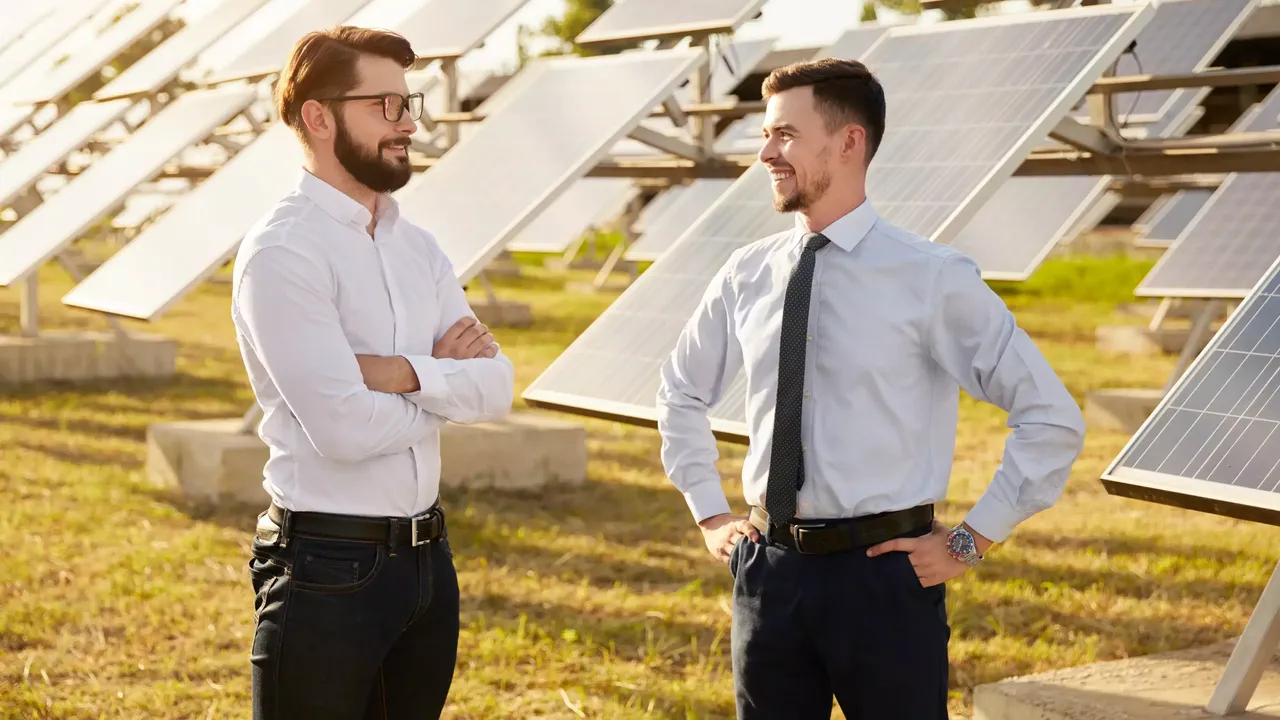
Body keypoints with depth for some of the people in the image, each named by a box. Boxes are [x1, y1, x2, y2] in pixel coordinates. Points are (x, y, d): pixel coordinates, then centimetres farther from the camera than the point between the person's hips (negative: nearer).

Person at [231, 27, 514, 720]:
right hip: (328, 567, -7)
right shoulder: (283, 252, -14)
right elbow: (346, 427, -22)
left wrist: (404, 373, -18)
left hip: (426, 556, 7)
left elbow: (497, 387, -1)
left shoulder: (417, 247, 10)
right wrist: (447, 380, -6)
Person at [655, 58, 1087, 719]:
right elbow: (681, 392, 23)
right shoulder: (747, 276, 4)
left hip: (884, 573, -4)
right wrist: (709, 514, 14)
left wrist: (972, 541, -6)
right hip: (770, 569, 4)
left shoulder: (932, 279, -9)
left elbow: (1052, 421, -6)